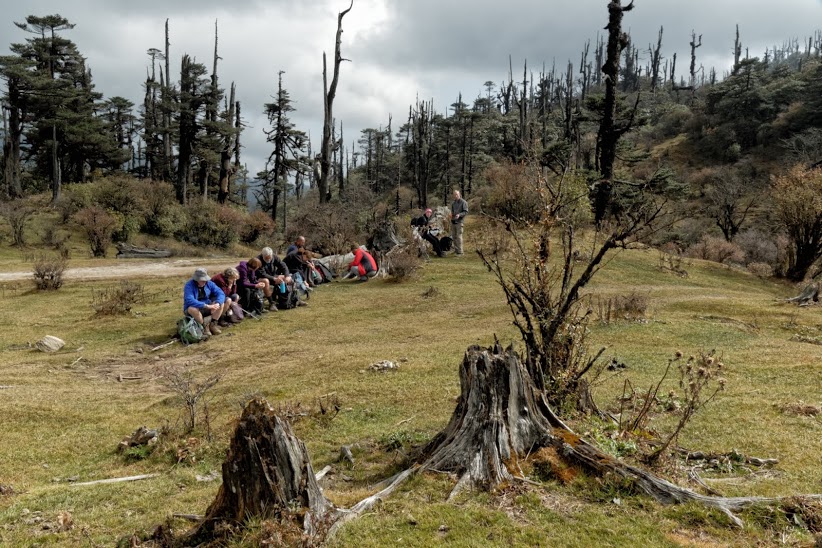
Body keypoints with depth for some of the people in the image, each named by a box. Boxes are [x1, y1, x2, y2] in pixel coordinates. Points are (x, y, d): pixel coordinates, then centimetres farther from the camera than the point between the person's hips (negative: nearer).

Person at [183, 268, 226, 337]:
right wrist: (206, 306, -44)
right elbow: (190, 301, -38)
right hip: (193, 309, -4)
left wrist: (217, 303, -36)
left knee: (221, 303, -18)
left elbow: (221, 293, -13)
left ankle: (213, 324, -11)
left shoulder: (209, 283, -6)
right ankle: (204, 326, -17)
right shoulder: (189, 286, -22)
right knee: (192, 308, -39)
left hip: (206, 309, 4)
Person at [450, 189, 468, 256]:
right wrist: (451, 214, 4)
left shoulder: (463, 202, -5)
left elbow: (466, 212, -9)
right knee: (454, 236, 10)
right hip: (453, 221, 7)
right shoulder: (453, 203, 15)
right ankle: (456, 250, 20)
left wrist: (459, 215, -24)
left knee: (459, 236, -9)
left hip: (459, 221, -7)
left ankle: (460, 252, -6)